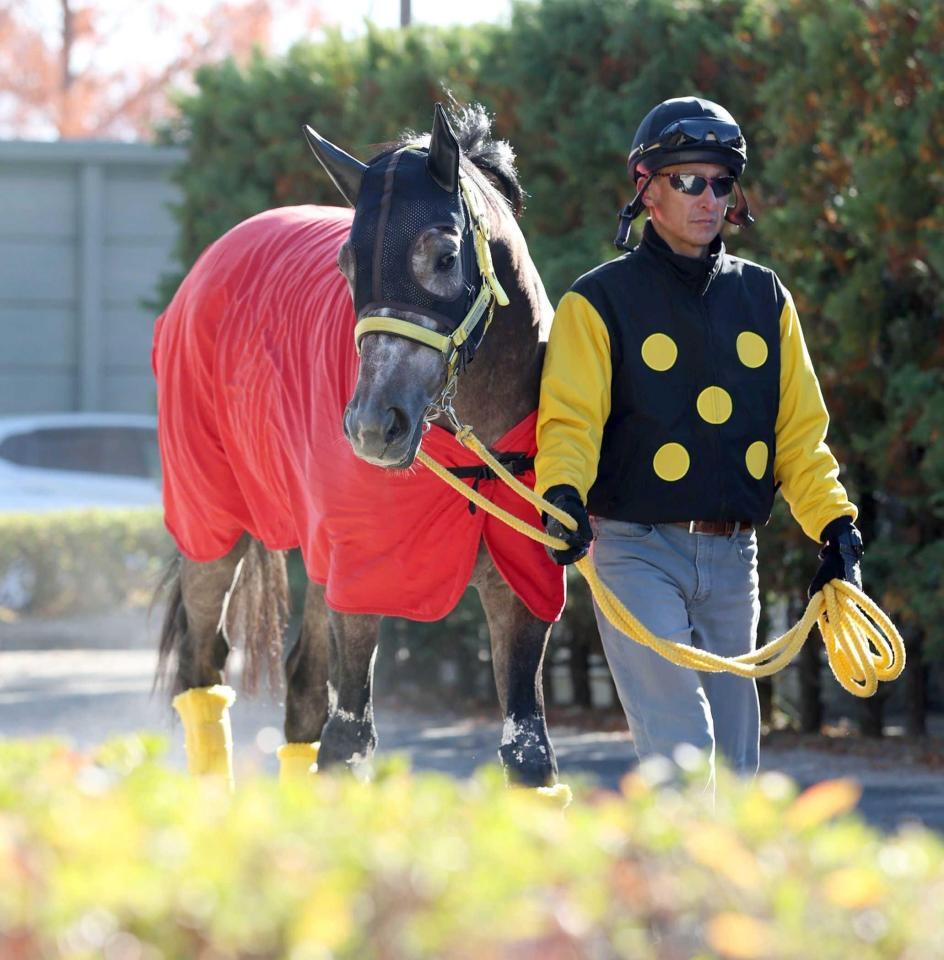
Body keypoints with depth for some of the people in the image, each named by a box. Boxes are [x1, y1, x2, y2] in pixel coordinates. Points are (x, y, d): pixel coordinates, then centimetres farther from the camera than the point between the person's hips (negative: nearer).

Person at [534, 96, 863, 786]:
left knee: (734, 762, 8)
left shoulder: (765, 299, 13)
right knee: (679, 750, -17)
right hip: (637, 554, -5)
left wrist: (834, 523, -1)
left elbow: (800, 432, 13)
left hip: (733, 558, 5)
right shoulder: (600, 302, -1)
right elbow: (570, 419, -10)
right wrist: (563, 494, -30)